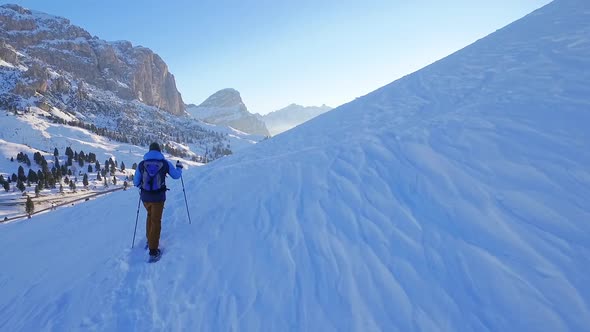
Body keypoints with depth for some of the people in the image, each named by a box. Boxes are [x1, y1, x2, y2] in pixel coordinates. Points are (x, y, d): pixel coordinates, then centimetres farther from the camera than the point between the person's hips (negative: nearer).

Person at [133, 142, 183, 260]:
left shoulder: (141, 164, -1)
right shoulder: (165, 163, -5)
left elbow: (136, 182, 5)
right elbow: (176, 175, 8)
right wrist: (179, 167, 28)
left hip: (145, 197, 2)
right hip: (158, 197, -2)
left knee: (150, 216, 28)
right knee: (156, 221, 6)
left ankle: (150, 240, 36)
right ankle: (153, 250, 6)